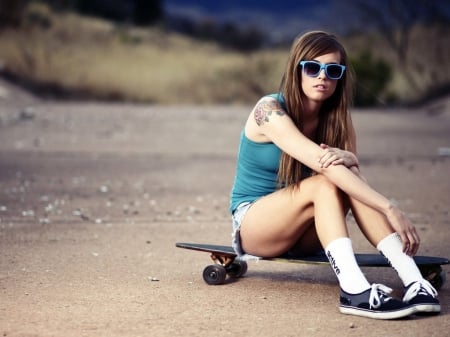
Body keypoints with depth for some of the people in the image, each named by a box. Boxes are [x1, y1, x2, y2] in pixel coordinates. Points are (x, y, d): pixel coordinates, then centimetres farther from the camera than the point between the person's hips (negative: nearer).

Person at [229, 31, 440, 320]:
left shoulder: (336, 118, 0)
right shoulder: (269, 110, -21)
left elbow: (355, 167, -14)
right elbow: (322, 164, -32)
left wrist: (347, 159, -40)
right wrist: (390, 210, -38)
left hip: (304, 235, 5)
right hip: (251, 225, -5)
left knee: (351, 180, -25)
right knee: (325, 183, -31)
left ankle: (414, 281, -37)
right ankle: (354, 290, -48)